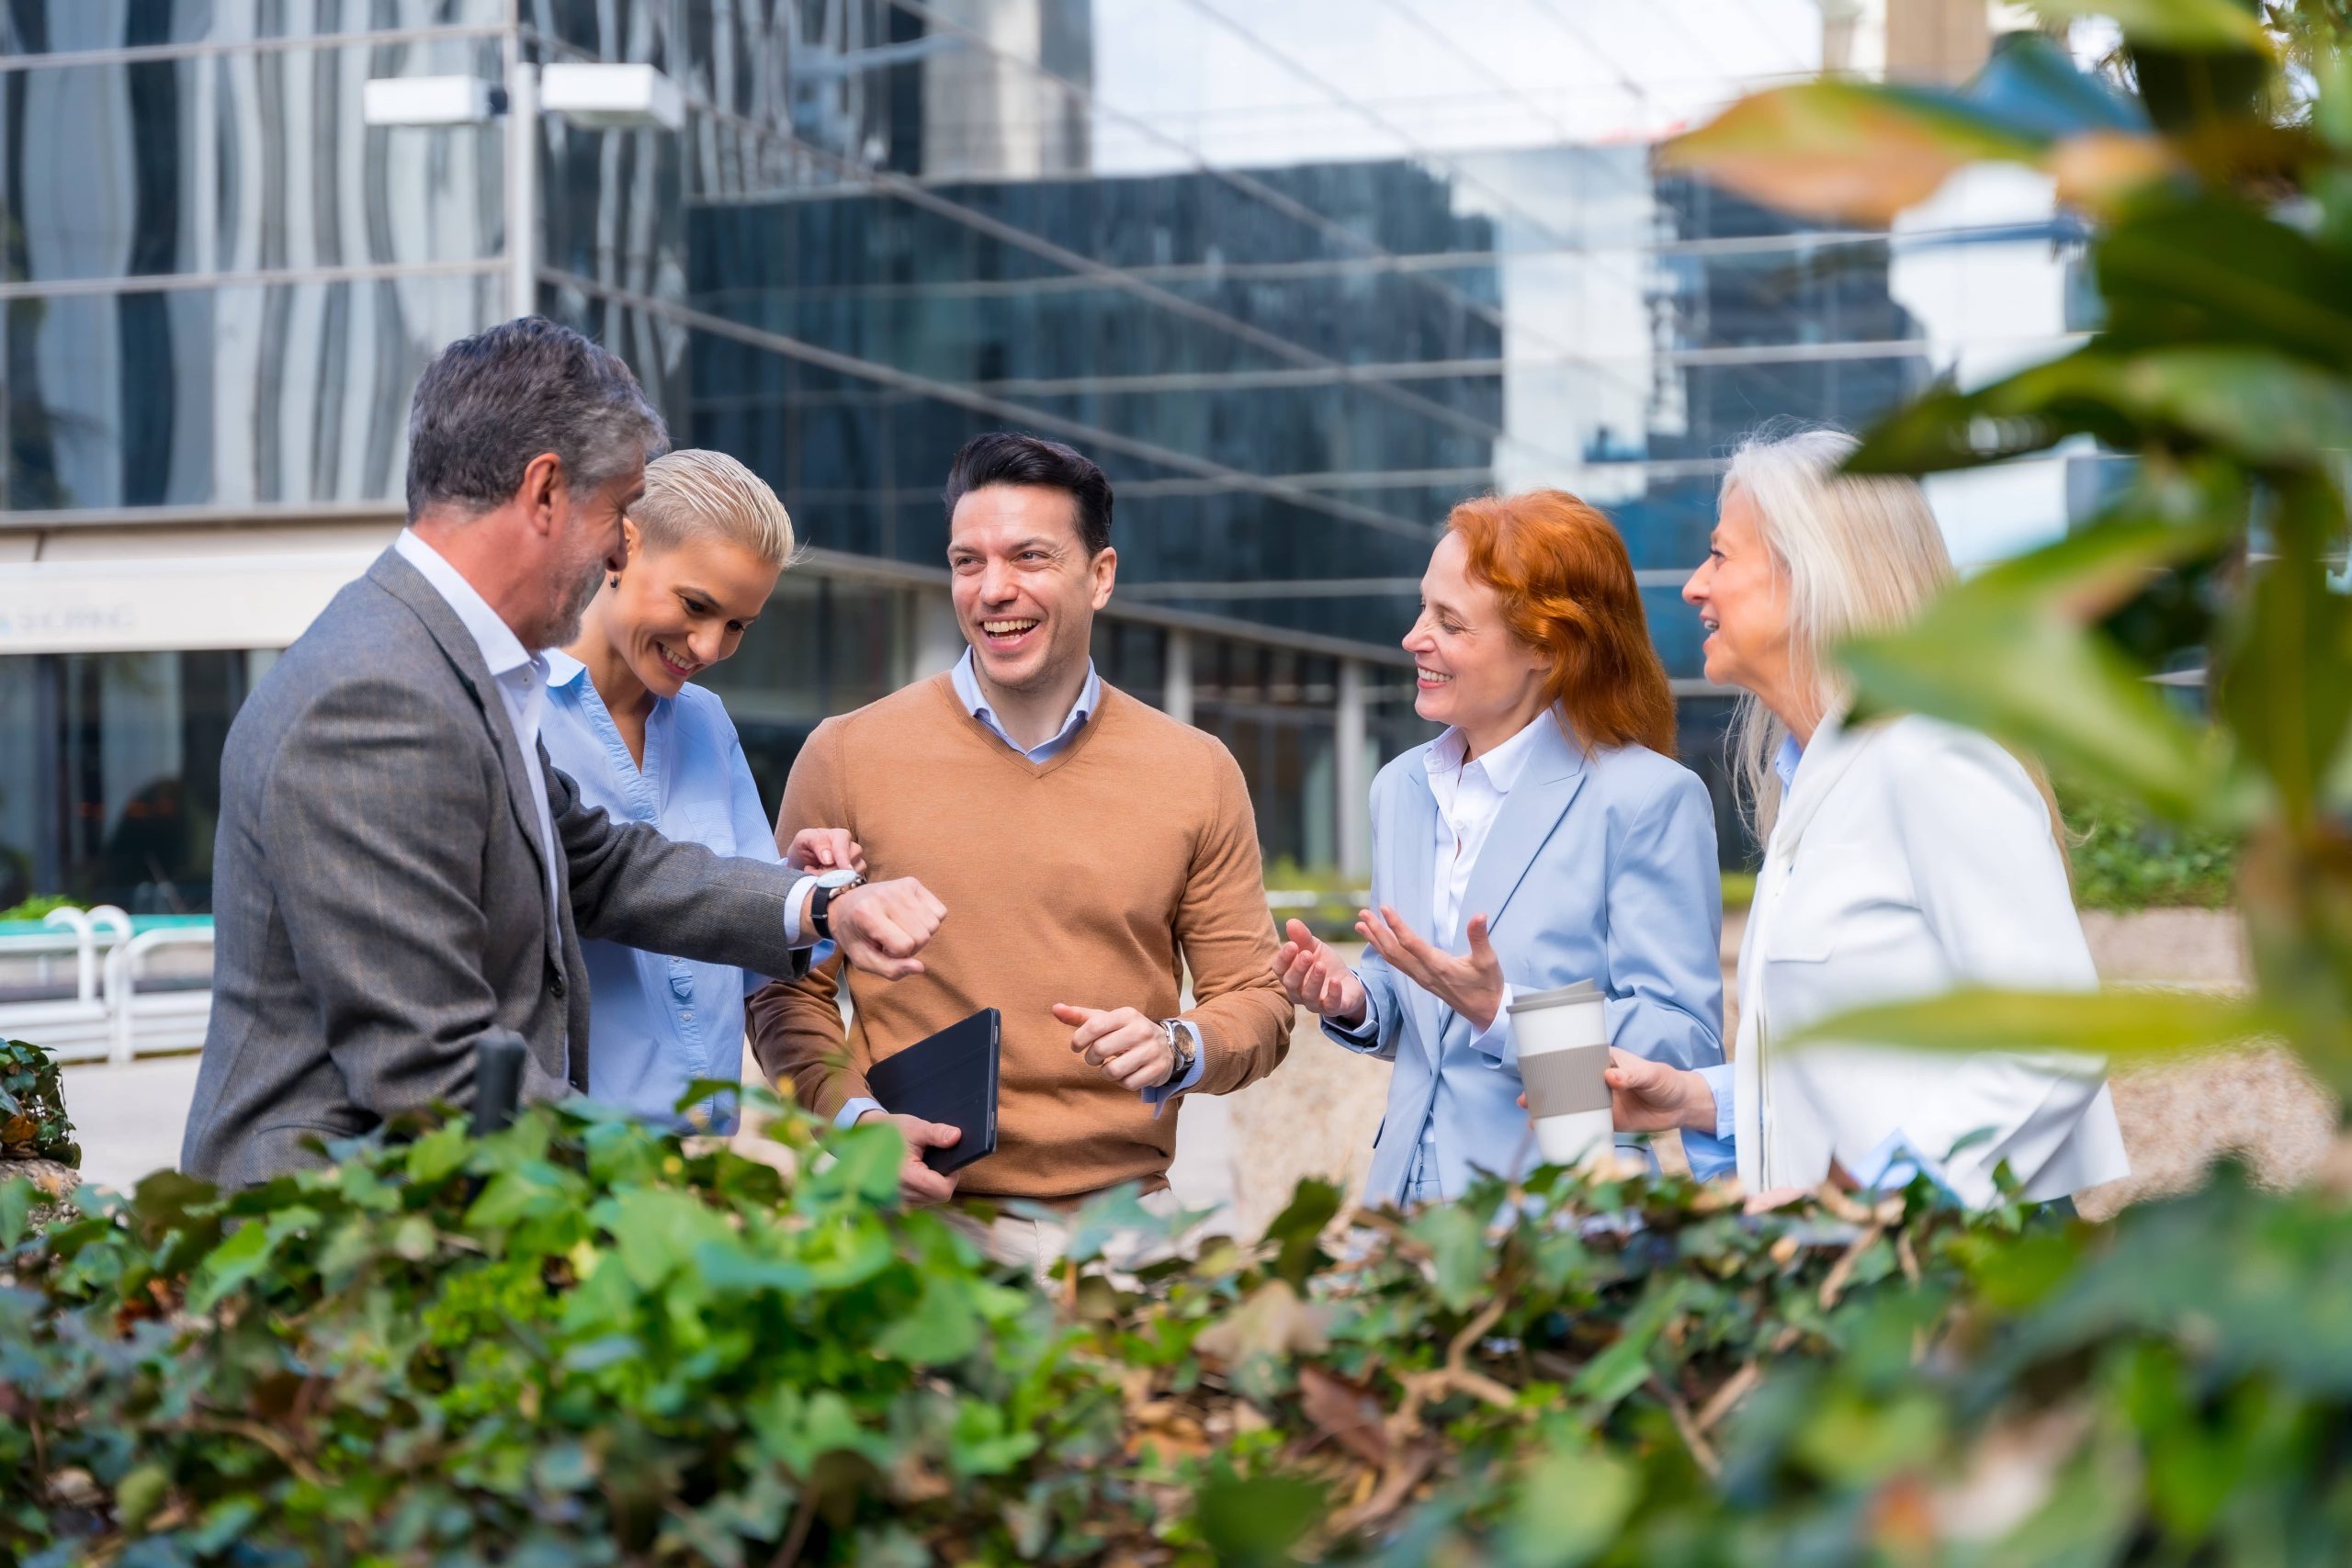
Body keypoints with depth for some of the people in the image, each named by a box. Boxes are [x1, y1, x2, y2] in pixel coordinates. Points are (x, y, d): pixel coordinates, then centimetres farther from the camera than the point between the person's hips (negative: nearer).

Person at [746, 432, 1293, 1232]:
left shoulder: (1197, 773, 7)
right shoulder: (846, 756, 4)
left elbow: (1256, 999, 12)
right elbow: (789, 989, 8)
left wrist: (1178, 1050, -9)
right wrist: (857, 1118, -8)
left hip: (1117, 1219, 1)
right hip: (916, 1214, -1)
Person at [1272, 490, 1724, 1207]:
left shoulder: (1649, 800, -8)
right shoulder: (1402, 789, 13)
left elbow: (1686, 1047, -12)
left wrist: (1501, 1012, -21)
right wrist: (1352, 1002, 2)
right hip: (1409, 1192, 5)